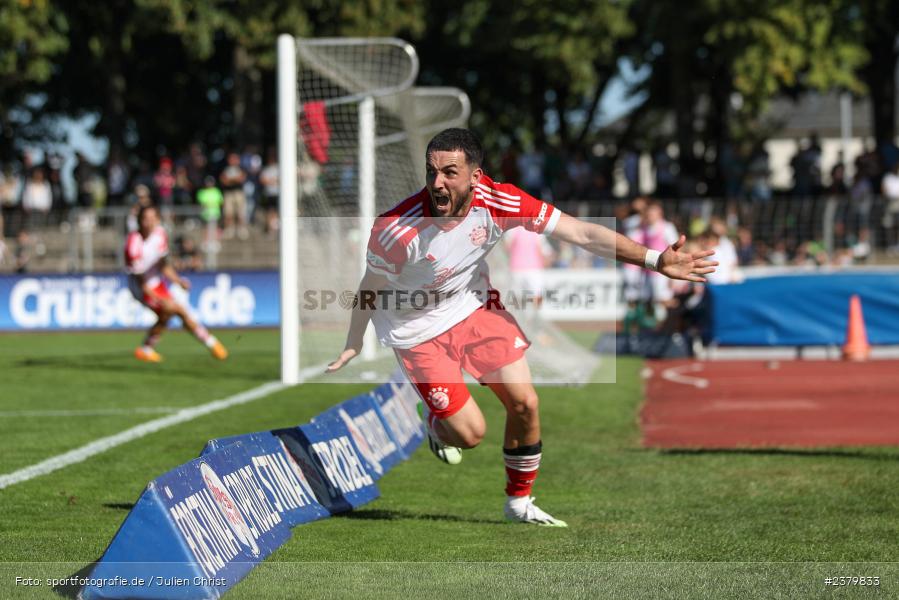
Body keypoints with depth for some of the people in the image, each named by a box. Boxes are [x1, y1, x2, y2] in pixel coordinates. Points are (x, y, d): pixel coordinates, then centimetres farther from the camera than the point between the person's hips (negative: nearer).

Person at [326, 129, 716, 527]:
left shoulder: (498, 202, -24)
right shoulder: (396, 230, -33)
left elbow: (582, 233, -20)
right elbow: (371, 286, -12)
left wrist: (654, 260, -25)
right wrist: (353, 343, -1)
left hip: (475, 307, 4)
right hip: (420, 330, -4)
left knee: (524, 404, 0)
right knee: (470, 434, -5)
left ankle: (519, 502, 25)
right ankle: (434, 420, 34)